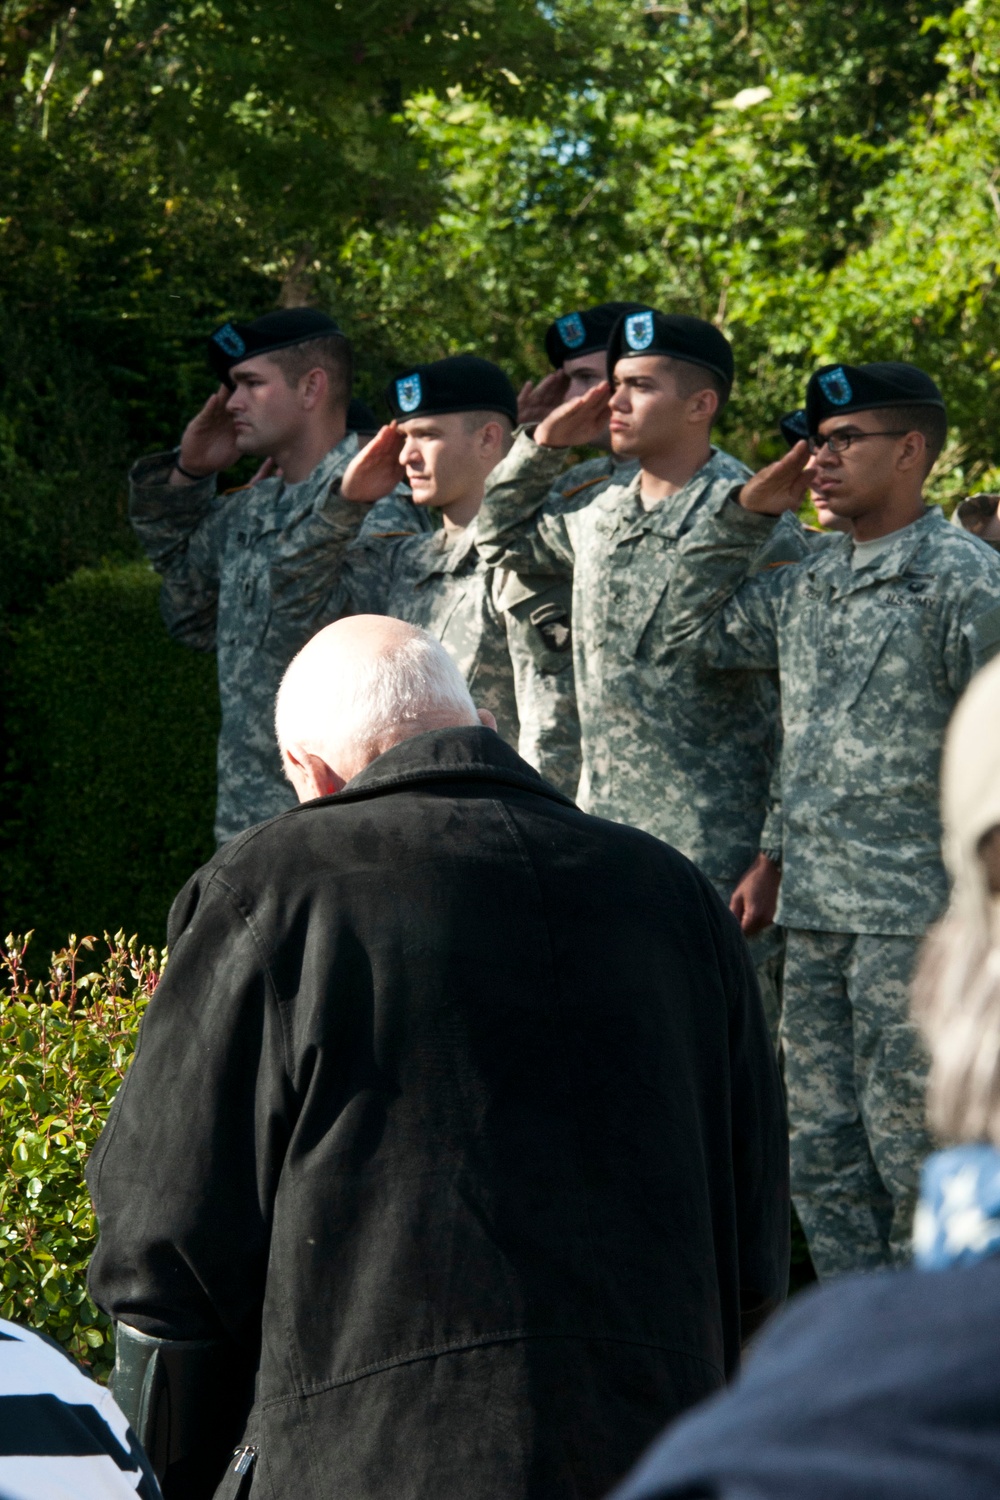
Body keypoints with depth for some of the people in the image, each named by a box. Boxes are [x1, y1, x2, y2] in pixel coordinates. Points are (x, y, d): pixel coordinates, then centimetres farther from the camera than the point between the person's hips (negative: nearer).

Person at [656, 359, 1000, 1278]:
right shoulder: (807, 585, 14)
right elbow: (700, 629, 26)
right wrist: (747, 510, 14)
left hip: (917, 916, -7)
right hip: (815, 913, 8)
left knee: (912, 1151, -4)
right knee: (821, 1150, 10)